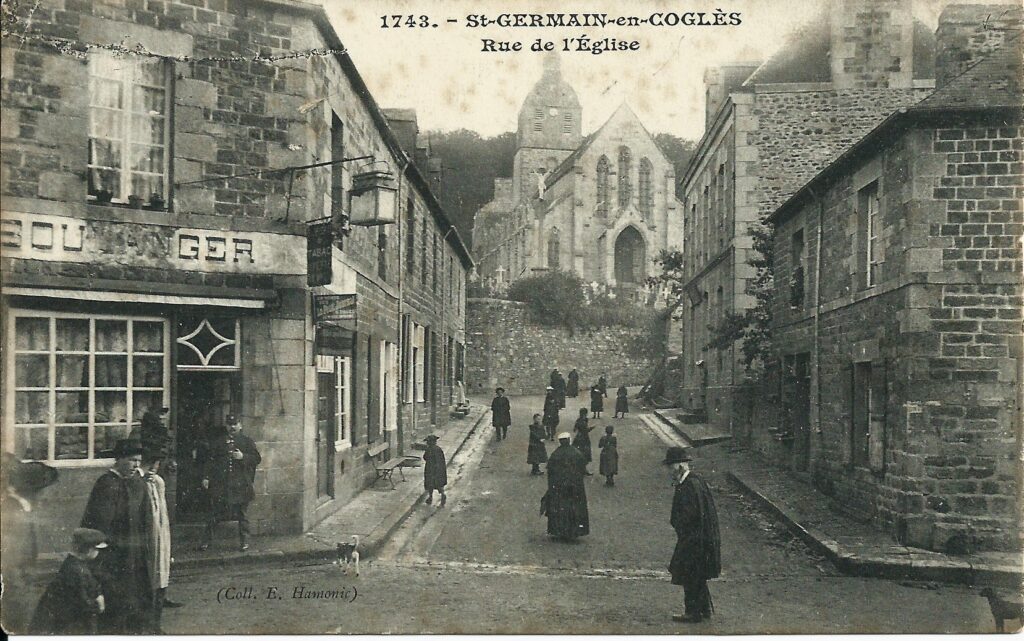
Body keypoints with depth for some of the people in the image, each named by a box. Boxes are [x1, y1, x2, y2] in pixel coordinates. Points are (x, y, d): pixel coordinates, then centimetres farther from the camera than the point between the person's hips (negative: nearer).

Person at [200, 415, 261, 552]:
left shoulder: (247, 442, 8)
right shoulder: (217, 441, 11)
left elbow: (257, 458, 3)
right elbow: (209, 460, 9)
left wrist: (243, 457, -13)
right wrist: (206, 477, 0)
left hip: (240, 484, -1)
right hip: (220, 483, 1)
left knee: (241, 513, 3)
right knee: (215, 512, 2)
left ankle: (244, 541, 11)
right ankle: (206, 541, 11)